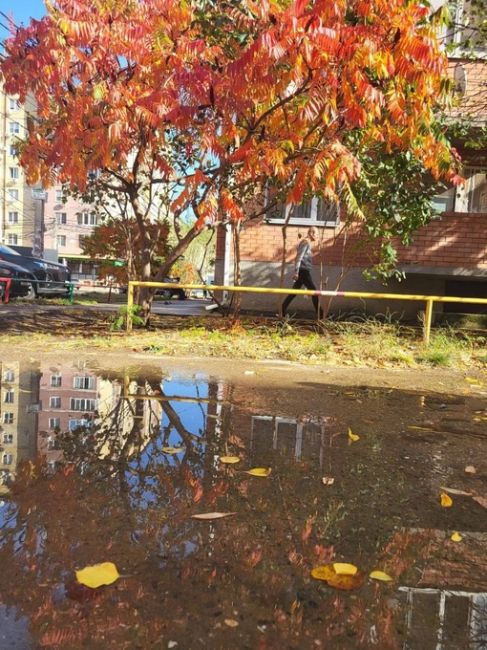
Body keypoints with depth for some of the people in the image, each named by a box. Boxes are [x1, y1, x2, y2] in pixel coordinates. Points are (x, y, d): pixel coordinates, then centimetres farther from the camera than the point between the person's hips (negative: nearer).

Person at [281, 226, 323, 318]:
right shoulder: (305, 243, -12)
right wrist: (296, 272, -22)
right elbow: (299, 257, -18)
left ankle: (282, 310, 10)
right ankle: (320, 314, 0)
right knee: (314, 291, -5)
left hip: (304, 271, 10)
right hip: (303, 271, -10)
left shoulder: (307, 243, 18)